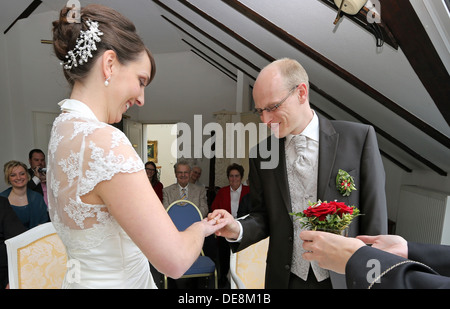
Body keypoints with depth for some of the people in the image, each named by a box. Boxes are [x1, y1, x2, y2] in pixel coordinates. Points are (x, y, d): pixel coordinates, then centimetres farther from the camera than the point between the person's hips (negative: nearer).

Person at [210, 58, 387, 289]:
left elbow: (374, 220, -7)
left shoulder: (359, 138, -11)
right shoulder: (261, 154, -5)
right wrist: (237, 229, -16)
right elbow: (263, 216, 2)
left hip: (347, 278, -1)